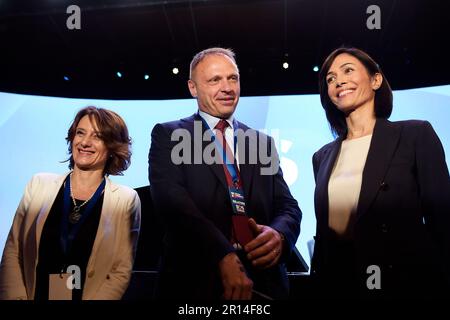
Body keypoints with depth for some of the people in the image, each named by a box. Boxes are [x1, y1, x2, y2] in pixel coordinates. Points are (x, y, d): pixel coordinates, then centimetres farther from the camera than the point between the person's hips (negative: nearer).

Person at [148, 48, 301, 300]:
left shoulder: (263, 143, 11)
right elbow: (172, 200, -14)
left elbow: (288, 206, 5)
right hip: (196, 281, -3)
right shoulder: (168, 135, 0)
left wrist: (279, 234, -18)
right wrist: (224, 255, -26)